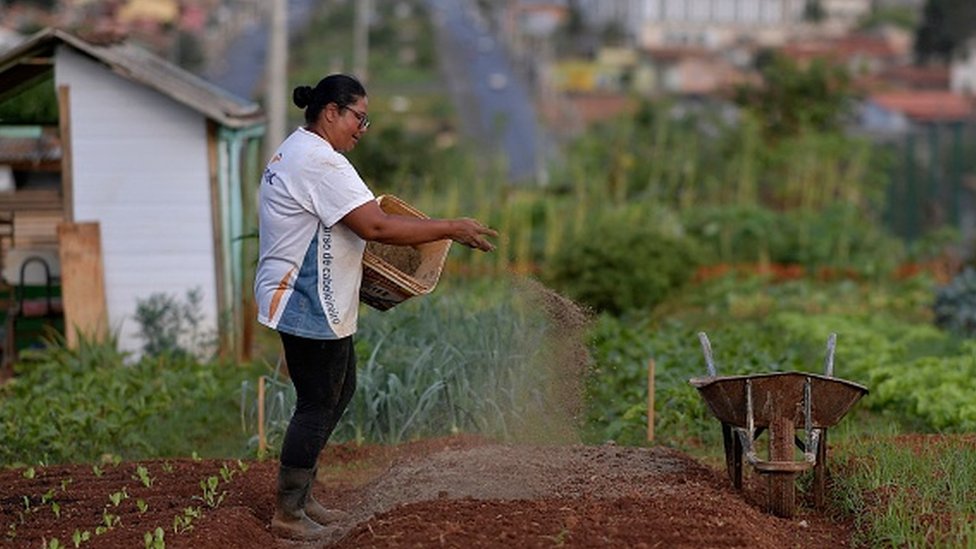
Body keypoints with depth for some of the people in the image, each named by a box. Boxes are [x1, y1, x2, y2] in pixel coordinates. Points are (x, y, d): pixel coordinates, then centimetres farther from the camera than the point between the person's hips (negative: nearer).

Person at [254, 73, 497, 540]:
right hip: (308, 305, -11)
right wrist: (452, 229, -21)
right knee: (318, 405, -4)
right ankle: (287, 515, 4)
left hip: (319, 304, 11)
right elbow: (376, 227, -26)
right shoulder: (321, 162, -20)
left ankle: (300, 496, 25)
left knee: (339, 392, 19)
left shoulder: (297, 151, 15)